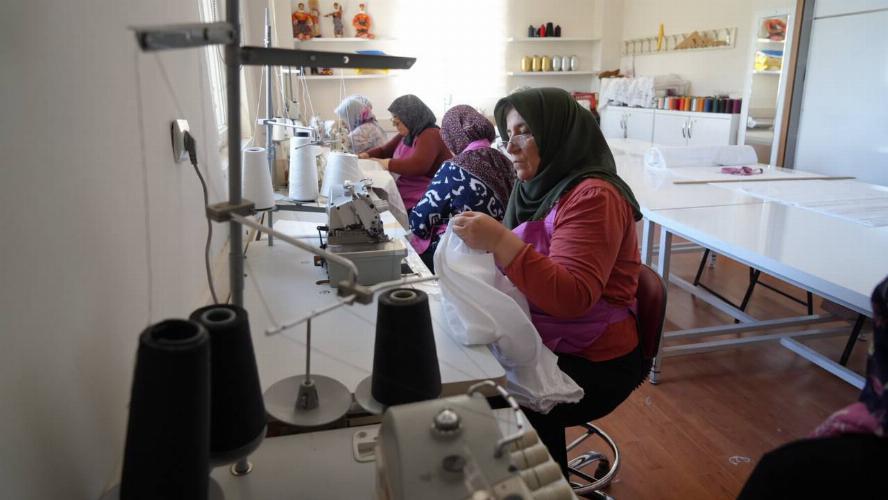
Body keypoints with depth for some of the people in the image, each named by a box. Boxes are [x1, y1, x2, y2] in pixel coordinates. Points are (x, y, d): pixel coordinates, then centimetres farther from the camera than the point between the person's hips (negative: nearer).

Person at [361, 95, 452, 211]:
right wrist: (364, 156, 5)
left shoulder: (430, 135, -15)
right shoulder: (406, 135, 12)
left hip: (420, 204, -9)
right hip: (402, 197, 9)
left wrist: (385, 163, -19)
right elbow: (383, 151, 25)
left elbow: (417, 166, -29)